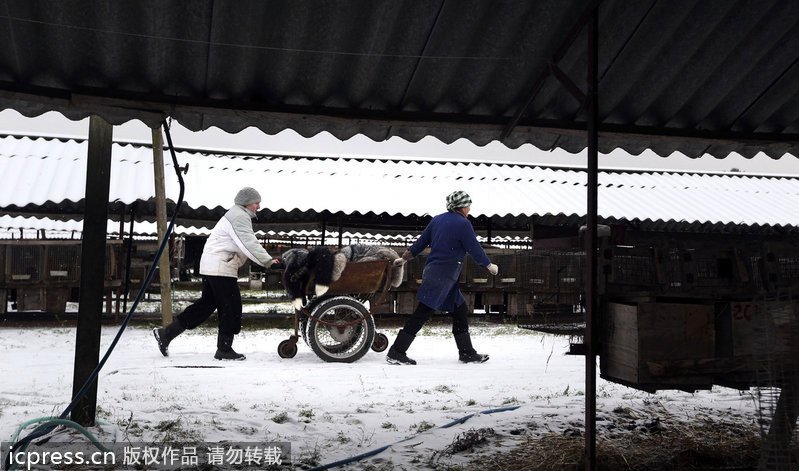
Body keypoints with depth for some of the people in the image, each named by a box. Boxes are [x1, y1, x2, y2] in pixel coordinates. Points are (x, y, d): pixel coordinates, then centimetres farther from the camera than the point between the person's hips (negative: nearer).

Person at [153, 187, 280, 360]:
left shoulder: (236, 215, 23)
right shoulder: (239, 216, -11)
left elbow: (248, 243, 20)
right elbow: (249, 244, -21)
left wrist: (266, 260, 10)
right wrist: (268, 262, -20)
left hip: (210, 266, 11)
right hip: (221, 266, -11)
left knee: (206, 304, 13)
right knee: (231, 307, -4)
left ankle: (166, 333, 15)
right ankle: (224, 349, 3)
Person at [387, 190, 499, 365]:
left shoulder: (437, 219, 12)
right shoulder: (463, 224, -10)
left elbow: (421, 242, 15)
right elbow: (475, 249, -6)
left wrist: (404, 258, 25)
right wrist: (490, 266, 10)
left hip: (432, 270, 9)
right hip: (443, 276, -9)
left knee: (460, 310, 14)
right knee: (422, 314, -6)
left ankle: (467, 353, 19)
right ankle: (395, 353, -3)